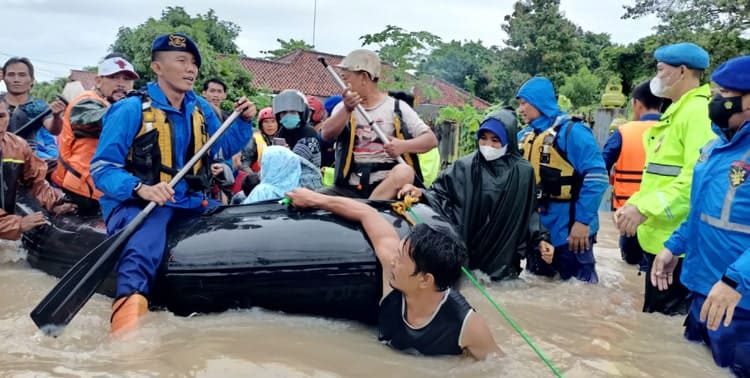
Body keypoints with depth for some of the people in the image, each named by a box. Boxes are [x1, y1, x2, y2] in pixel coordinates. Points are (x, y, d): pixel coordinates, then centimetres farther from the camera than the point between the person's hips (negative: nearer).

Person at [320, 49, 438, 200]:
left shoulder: (396, 107, 7)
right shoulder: (344, 107, 14)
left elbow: (431, 139, 2)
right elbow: (326, 135, -5)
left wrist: (403, 146, -17)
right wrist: (347, 110, -22)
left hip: (387, 184, -1)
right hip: (351, 187, 2)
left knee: (404, 172, -35)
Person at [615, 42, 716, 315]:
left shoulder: (699, 111, -15)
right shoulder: (675, 112, 19)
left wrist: (645, 209, -25)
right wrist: (634, 204, 12)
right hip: (658, 236, 10)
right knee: (656, 315, 18)